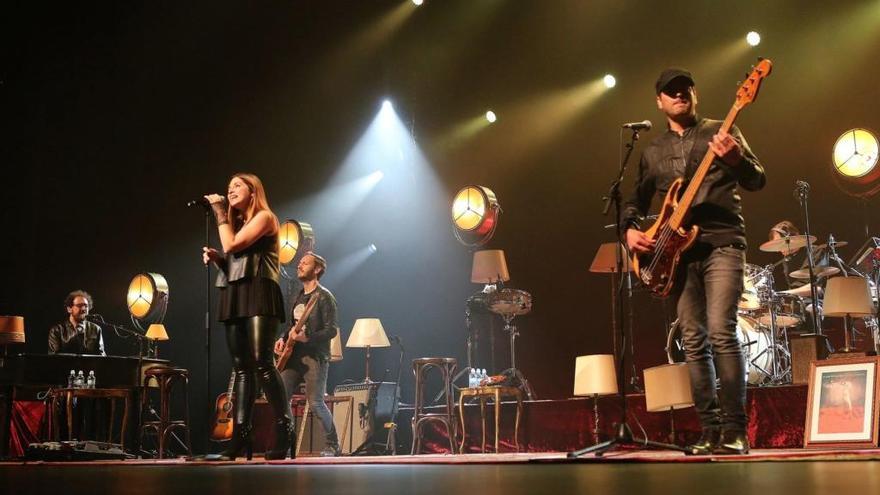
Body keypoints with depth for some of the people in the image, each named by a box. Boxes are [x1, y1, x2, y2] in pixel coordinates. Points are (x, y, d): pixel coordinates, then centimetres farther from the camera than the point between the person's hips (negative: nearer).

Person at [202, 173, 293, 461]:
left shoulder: (264, 217, 0)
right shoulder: (238, 223, 25)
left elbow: (231, 245, -12)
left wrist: (220, 214, -1)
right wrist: (215, 258, 6)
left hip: (259, 294, -8)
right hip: (235, 299, 8)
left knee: (262, 363, -19)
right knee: (241, 369, 3)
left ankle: (285, 432, -21)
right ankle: (241, 437, 0)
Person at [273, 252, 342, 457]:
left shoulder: (324, 297, -7)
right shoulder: (298, 297, 19)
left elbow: (332, 330, -14)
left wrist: (307, 338, -25)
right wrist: (283, 338, 8)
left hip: (315, 357, -8)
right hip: (295, 356, 8)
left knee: (315, 402, -12)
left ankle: (333, 445, 3)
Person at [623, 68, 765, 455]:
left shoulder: (721, 133, 7)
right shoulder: (653, 152, 18)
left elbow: (757, 181, -3)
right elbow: (637, 200, 25)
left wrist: (735, 158, -24)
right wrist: (630, 229, 4)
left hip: (722, 244, -4)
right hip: (679, 250, 5)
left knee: (721, 332, -17)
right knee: (693, 342, 1)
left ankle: (735, 431, -14)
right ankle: (710, 431, 6)